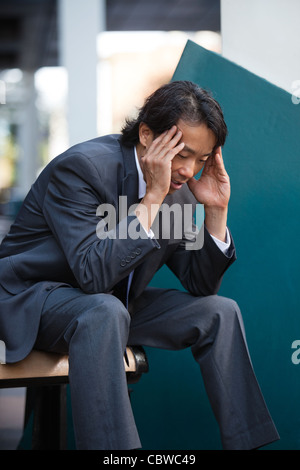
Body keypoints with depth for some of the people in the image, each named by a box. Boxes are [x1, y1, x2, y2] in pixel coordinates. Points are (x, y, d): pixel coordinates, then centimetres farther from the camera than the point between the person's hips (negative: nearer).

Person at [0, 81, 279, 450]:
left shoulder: (176, 186, -3)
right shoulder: (82, 166, -25)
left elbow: (200, 285, 0)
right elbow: (94, 274, -34)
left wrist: (216, 210, -13)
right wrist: (152, 197, -34)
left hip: (111, 305, 8)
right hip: (32, 299, -7)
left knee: (220, 312, -4)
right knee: (104, 311, -39)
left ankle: (245, 442, 2)